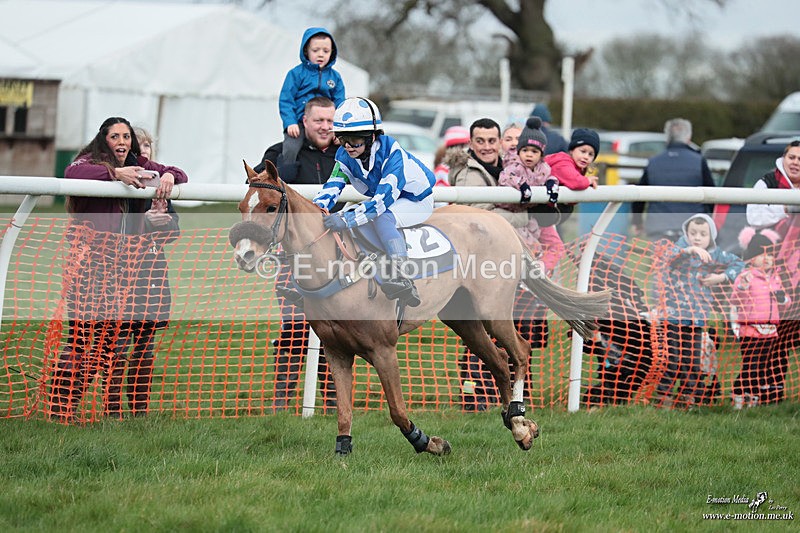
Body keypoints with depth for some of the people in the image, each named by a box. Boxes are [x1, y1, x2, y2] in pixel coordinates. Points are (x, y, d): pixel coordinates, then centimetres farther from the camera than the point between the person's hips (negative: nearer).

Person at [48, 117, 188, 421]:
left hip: (123, 264, 6)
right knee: (81, 335, -9)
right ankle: (61, 407, -7)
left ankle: (112, 407, 13)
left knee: (115, 336, 7)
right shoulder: (91, 163, -1)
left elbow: (179, 175, 17)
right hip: (89, 263, -5)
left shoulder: (139, 167, 16)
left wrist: (169, 177, -6)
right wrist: (115, 173, -30)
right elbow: (72, 173, -23)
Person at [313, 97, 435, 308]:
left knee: (381, 218, -36)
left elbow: (384, 198, -42)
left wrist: (347, 219, -52)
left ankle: (400, 273, -48)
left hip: (417, 201, -8)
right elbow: (331, 189, -13)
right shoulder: (345, 156, -12)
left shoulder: (392, 154, -33)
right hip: (379, 199, 8)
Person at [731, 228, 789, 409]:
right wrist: (742, 287, -27)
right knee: (749, 367, -8)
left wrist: (784, 299, 3)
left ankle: (753, 399, 23)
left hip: (771, 332, 7)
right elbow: (735, 301, -11)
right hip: (750, 331, -7)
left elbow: (784, 302, 22)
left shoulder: (775, 277, 14)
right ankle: (738, 401, 0)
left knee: (763, 367, 12)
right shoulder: (746, 276, -8)